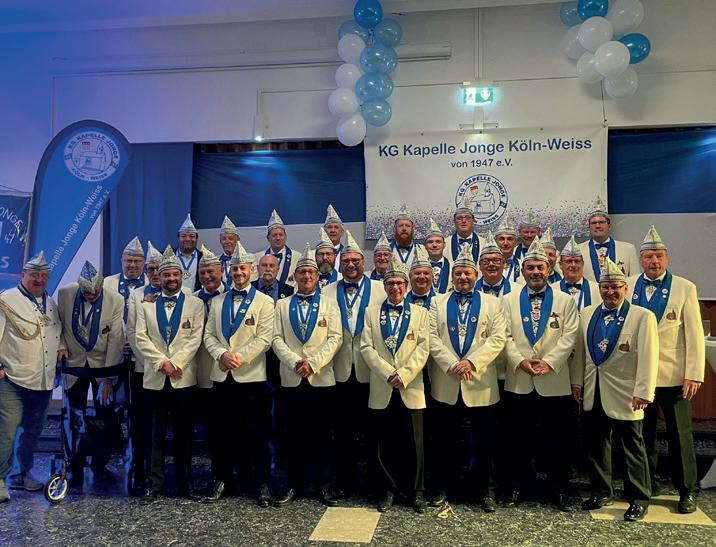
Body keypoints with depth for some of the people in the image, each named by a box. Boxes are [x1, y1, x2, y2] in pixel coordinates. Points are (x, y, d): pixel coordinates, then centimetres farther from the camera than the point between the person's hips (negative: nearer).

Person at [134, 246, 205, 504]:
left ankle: (184, 483, 17)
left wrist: (175, 363, -12)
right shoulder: (146, 304, 10)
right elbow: (141, 337, 2)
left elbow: (195, 338, -3)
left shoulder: (195, 304, 5)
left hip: (184, 378, -1)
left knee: (183, 433, 6)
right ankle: (154, 485, 13)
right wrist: (161, 362, -10)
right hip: (155, 378, 1)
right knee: (156, 434, 4)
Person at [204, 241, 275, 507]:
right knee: (224, 431, 10)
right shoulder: (217, 302, 14)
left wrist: (238, 357, -14)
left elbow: (264, 338, -7)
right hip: (222, 375, 4)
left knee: (255, 432, 0)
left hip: (251, 376, -4)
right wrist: (221, 354, -10)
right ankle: (222, 478, 24)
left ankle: (261, 483, 12)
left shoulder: (264, 301, 1)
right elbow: (209, 335, 9)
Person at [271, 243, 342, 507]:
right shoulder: (282, 305, 9)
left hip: (322, 378, -1)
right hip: (291, 378, 1)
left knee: (322, 434, 5)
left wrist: (313, 362, -14)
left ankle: (323, 485, 16)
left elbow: (335, 338, -3)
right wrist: (295, 361, -14)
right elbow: (277, 338, 1)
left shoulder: (329, 304, 7)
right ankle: (294, 485, 19)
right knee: (295, 434, 8)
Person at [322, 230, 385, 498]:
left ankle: (375, 480, 23)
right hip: (340, 369, 1)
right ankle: (346, 480, 24)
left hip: (371, 369, -1)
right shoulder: (328, 292, 6)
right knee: (344, 429, 10)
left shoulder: (380, 289, 2)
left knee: (372, 427, 8)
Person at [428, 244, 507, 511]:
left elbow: (498, 338, -4)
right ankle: (443, 486, 25)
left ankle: (485, 490, 23)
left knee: (484, 440, 8)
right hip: (446, 383, 1)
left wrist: (472, 362, -15)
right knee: (446, 439, 10)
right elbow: (432, 338, -1)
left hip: (480, 383, 0)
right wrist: (452, 364, -14)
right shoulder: (438, 302, 8)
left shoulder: (492, 303, 6)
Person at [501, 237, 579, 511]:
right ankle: (517, 487, 23)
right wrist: (519, 360, -13)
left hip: (554, 381, 0)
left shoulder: (565, 301, 5)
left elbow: (569, 336, -3)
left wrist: (549, 361, -15)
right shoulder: (509, 300, 7)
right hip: (519, 381, 1)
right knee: (520, 438, 10)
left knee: (557, 439, 7)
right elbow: (505, 336, 1)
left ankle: (558, 490, 22)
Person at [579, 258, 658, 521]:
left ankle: (638, 499, 21)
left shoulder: (643, 316, -9)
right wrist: (577, 382, 9)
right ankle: (601, 492, 30)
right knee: (596, 445, 14)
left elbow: (648, 357, -13)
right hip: (593, 393, 5)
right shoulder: (587, 314, 7)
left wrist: (643, 392, -18)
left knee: (632, 448, 8)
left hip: (624, 396, -5)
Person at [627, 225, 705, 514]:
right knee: (642, 434, 12)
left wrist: (694, 375, -9)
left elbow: (694, 335, -5)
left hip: (673, 376, -2)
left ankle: (686, 491, 23)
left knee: (680, 435, 8)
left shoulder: (685, 288, -3)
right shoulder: (628, 286, 3)